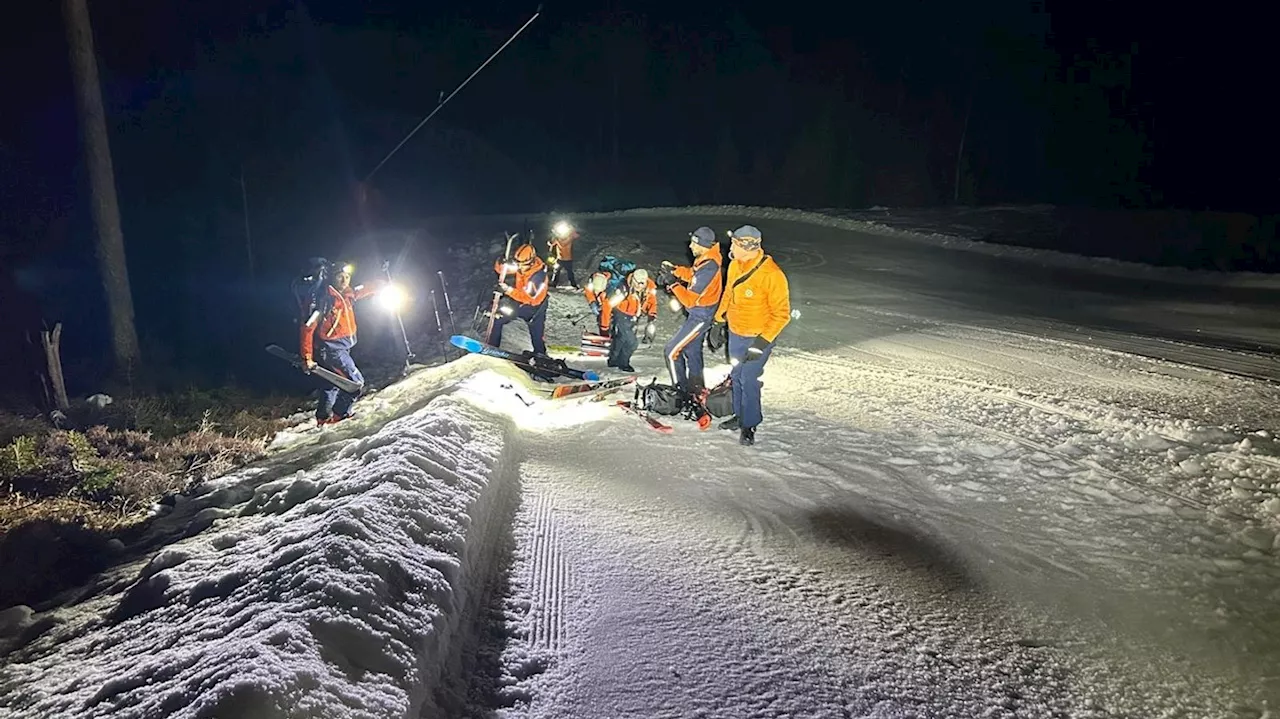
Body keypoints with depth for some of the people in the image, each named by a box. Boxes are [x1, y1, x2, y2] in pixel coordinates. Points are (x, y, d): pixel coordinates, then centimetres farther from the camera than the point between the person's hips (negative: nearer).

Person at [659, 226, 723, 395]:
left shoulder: (708, 268, -31)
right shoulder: (708, 259, -2)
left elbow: (689, 299, -28)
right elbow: (693, 274, 16)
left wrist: (673, 283, -20)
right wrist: (675, 269, 1)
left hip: (700, 316, -10)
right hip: (698, 313, 10)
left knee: (672, 350, -4)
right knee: (692, 349, 23)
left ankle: (680, 389, 6)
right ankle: (696, 389, 39)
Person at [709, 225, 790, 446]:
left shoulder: (771, 275, -26)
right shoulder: (735, 266, -4)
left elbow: (781, 314, -20)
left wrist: (762, 342, -22)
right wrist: (719, 322, 15)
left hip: (758, 338, -7)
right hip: (735, 333, 7)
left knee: (748, 380, -4)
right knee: (736, 376, 17)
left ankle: (749, 425, 14)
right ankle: (740, 416, 35)